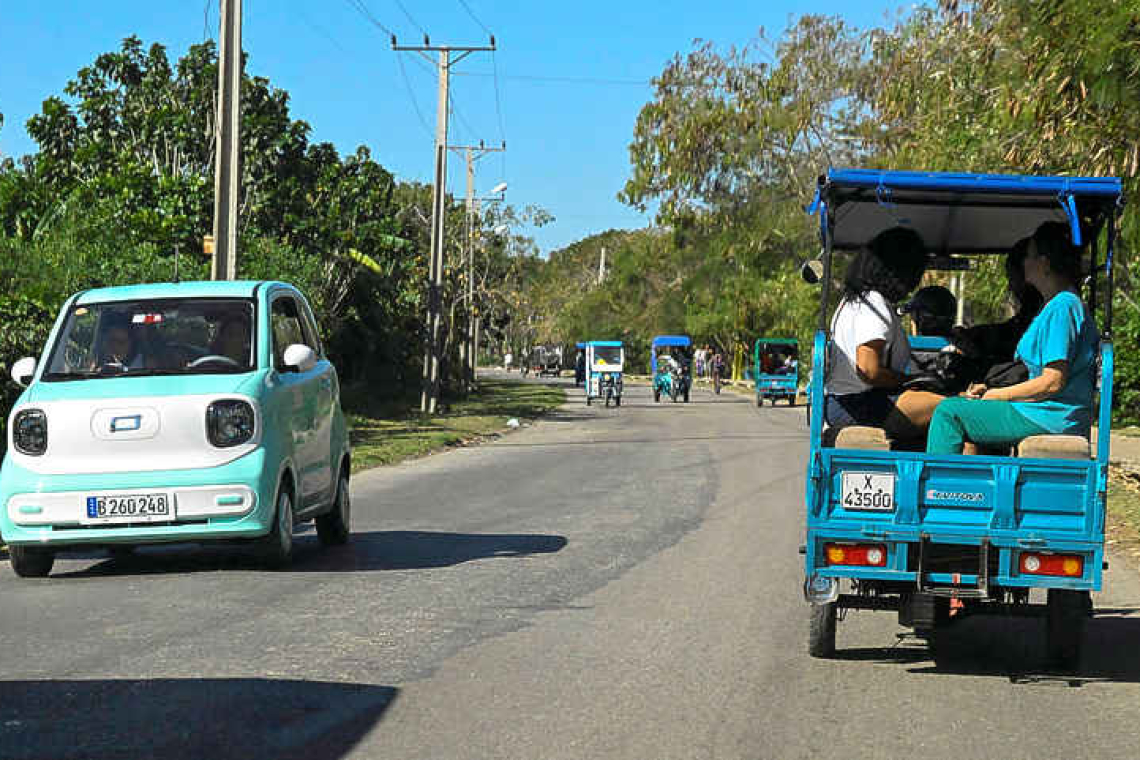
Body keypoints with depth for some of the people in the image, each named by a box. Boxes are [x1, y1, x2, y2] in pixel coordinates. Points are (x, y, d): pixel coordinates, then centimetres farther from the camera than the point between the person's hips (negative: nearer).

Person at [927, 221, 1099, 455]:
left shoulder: (1062, 307, -15)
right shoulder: (1057, 304, 20)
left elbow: (1053, 382, -21)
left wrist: (993, 395, -12)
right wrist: (990, 390, 12)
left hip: (1051, 418, -11)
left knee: (948, 412, -13)